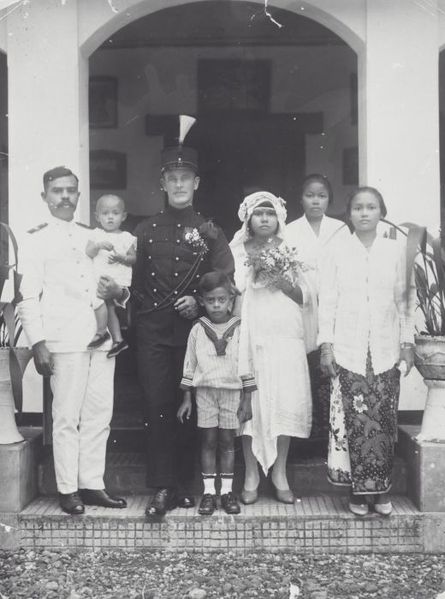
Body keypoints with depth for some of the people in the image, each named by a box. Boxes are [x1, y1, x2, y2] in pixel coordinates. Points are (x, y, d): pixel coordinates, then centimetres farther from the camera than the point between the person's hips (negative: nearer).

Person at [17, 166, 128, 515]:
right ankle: (68, 489, 9)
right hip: (65, 341, -5)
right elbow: (28, 297, -2)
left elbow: (119, 284, 24)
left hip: (102, 338, 5)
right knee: (67, 418, -2)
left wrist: (119, 292, 0)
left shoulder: (93, 238, 18)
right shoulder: (37, 240, 4)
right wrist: (38, 343, -11)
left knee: (99, 417, 6)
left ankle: (93, 484, 16)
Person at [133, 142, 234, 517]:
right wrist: (146, 311, 0)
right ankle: (162, 489, 2)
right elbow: (136, 280, 11)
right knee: (157, 407, -2)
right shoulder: (146, 231, 10)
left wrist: (199, 303, -14)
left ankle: (185, 485, 15)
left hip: (193, 330, 0)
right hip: (154, 333, 1)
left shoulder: (210, 232, 6)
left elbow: (226, 282, 0)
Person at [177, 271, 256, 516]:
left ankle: (227, 491, 11)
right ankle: (208, 492, 7)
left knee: (228, 441, 4)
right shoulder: (198, 329, 3)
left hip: (232, 390, 0)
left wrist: (247, 399, 0)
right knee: (208, 440, 2)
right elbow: (189, 365, 7)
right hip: (205, 390, 1)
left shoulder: (239, 329, 1)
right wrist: (186, 399, 5)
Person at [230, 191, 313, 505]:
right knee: (249, 402, -4)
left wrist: (283, 283, -8)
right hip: (248, 337, -1)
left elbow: (306, 296, 9)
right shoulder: (236, 252, 10)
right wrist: (253, 271, -8)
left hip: (285, 337, 1)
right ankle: (251, 476, 6)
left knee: (284, 402, -4)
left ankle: (280, 475, 7)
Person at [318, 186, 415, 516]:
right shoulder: (338, 254, 4)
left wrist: (408, 343, 3)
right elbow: (328, 301, 3)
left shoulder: (396, 252, 6)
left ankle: (381, 488, 12)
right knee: (356, 418, -4)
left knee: (384, 419, 0)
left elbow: (405, 299, 7)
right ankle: (359, 489, 7)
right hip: (348, 349, -1)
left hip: (386, 349, 1)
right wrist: (327, 345, -2)